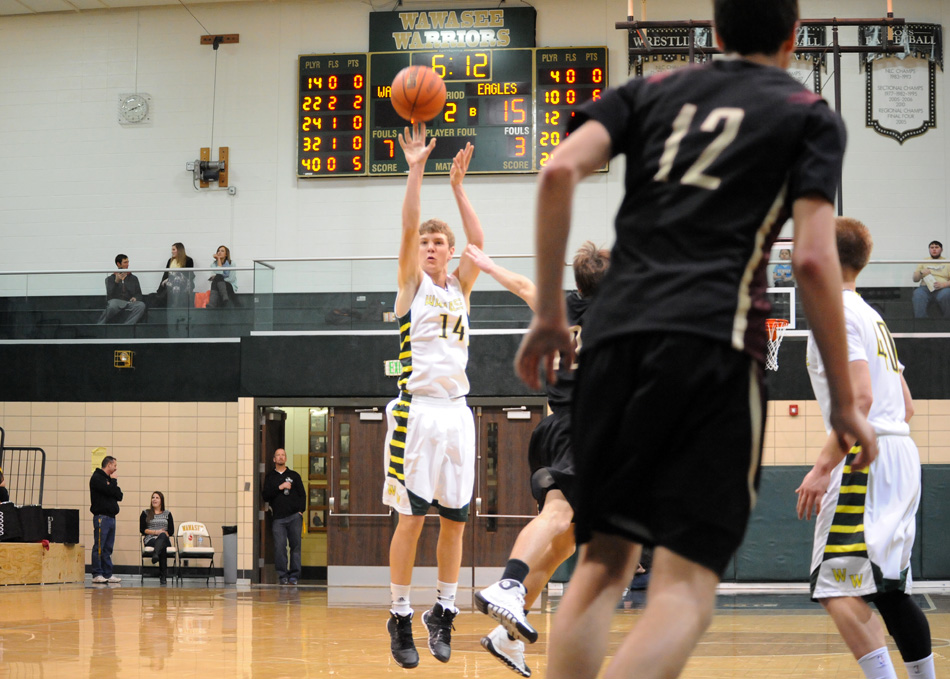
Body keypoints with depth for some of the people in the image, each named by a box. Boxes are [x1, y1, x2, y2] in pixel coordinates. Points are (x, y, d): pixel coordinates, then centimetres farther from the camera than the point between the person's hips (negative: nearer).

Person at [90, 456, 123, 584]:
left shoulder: (109, 479, 20)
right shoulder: (96, 478, -7)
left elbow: (119, 496, 16)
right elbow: (110, 491, -18)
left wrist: (114, 485, -1)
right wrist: (113, 481, -1)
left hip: (111, 517, 9)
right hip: (101, 517, -9)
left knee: (108, 548, 8)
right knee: (99, 547, -7)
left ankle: (108, 574, 10)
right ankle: (97, 574, -6)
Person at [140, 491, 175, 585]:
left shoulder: (167, 514, 21)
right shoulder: (145, 513, 18)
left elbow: (171, 531, 12)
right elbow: (142, 530, 6)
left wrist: (162, 534, -8)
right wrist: (156, 532, -6)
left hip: (165, 540, 0)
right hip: (150, 540, 0)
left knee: (162, 536, -43)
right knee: (162, 548, -40)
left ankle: (155, 554, -74)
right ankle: (163, 575, -56)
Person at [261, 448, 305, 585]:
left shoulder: (294, 475, 15)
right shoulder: (270, 477, 15)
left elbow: (302, 494, 13)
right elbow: (265, 496, 4)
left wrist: (301, 511, 1)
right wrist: (279, 487, -7)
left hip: (294, 517, 0)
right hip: (279, 518, 0)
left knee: (295, 545, -4)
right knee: (280, 547, -10)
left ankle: (294, 575, 0)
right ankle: (282, 575, -3)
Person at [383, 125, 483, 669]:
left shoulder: (461, 288, 15)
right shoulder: (412, 284, 5)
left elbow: (478, 243, 0)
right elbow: (409, 226, -8)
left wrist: (458, 186, -6)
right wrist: (417, 169, -16)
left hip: (456, 411, 4)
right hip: (418, 410, -4)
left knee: (455, 519, 5)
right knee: (412, 516, -6)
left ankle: (443, 613, 15)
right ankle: (401, 618, 1)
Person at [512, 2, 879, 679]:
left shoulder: (654, 89, 22)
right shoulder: (811, 115, 13)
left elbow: (560, 171, 4)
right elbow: (813, 260, 0)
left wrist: (549, 314, 8)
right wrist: (845, 402, 5)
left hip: (615, 332, 4)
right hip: (714, 339, -4)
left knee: (604, 561, 14)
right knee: (685, 590, -7)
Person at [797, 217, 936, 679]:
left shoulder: (836, 311, -8)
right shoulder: (872, 317, 22)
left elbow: (860, 397, -20)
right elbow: (905, 407, 23)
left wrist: (823, 467, -21)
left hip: (865, 459, -10)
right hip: (901, 451, 10)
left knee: (838, 589, -14)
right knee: (888, 588, 14)